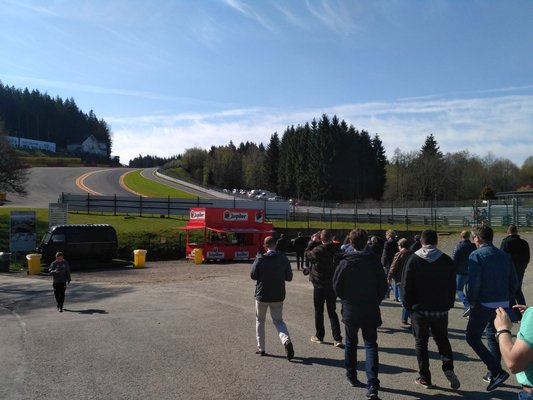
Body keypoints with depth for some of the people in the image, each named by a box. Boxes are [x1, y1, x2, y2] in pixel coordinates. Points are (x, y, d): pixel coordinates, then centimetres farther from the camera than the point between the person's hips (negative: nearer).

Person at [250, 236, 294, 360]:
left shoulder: (260, 259, -13)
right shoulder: (283, 259, -5)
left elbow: (253, 275, -5)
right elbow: (289, 277, -1)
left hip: (262, 295, -2)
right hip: (278, 296, 2)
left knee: (260, 320, 17)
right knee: (278, 320, 14)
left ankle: (261, 348, 18)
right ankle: (286, 340, -13)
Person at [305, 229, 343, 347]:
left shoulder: (318, 250, -19)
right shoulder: (336, 250, -7)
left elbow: (307, 254, -2)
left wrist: (313, 242, 6)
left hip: (319, 285, -4)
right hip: (333, 285, 4)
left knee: (319, 311, 12)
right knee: (332, 312, 11)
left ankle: (319, 336, 23)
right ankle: (337, 338, 3)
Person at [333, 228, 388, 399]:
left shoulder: (345, 262, -9)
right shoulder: (374, 262, -7)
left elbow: (337, 286, -6)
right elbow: (383, 286, -2)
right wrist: (375, 301, 13)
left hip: (350, 310, 0)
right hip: (371, 310, 0)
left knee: (351, 343, 18)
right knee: (370, 344, 4)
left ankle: (352, 376, 29)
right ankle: (372, 384, -6)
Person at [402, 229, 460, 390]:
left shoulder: (414, 260, -8)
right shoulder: (447, 260, -1)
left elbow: (406, 285, -7)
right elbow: (452, 286, 1)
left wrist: (408, 305, 5)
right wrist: (449, 304, 11)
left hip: (420, 309, -2)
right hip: (441, 309, 2)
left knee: (421, 342, 9)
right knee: (442, 339, 19)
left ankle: (425, 378, 11)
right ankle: (448, 367, -1)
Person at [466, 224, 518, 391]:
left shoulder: (476, 255, -12)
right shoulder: (504, 255, 8)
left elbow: (473, 283, -20)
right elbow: (513, 282, 9)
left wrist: (471, 302, -6)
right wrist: (506, 299, 17)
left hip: (484, 304, -7)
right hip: (502, 305, 7)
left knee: (473, 337, 2)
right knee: (493, 336, 20)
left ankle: (497, 371, -7)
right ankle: (493, 373, 26)